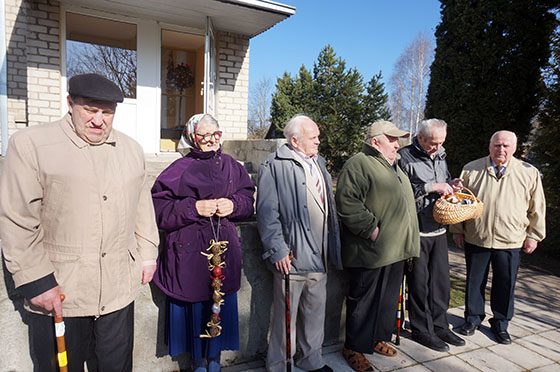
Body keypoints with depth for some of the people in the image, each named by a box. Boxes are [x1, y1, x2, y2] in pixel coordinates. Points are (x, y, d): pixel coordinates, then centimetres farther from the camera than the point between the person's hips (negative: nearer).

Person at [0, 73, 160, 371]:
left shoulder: (131, 149, 8)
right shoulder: (30, 143, -7)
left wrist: (148, 254, 12)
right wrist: (36, 281, -11)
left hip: (119, 291, 4)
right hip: (57, 294, -3)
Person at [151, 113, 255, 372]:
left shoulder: (231, 166, 6)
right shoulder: (180, 169, -6)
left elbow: (249, 199, 9)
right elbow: (158, 208, -10)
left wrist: (234, 204, -12)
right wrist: (194, 208, -20)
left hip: (224, 249, 3)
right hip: (190, 252, -3)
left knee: (221, 304, 14)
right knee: (195, 306, 9)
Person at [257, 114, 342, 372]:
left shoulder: (319, 162, 15)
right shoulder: (274, 166, -10)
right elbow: (267, 212, -15)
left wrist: (332, 248, 15)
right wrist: (278, 250, -19)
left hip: (319, 255, 7)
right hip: (291, 255, -7)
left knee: (316, 310, 20)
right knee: (286, 315, 7)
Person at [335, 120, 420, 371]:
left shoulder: (392, 167, 19)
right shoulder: (359, 164, -13)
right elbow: (347, 203, -23)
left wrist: (405, 242, 20)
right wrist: (371, 229, -23)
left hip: (395, 249, 10)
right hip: (370, 251, -9)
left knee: (388, 299, 19)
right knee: (363, 301, 3)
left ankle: (378, 338, 37)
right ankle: (354, 348, 20)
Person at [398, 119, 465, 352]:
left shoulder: (440, 156, 12)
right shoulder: (405, 157, -12)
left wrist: (450, 185, 1)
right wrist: (431, 187, -21)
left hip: (439, 229, 7)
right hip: (416, 230, -7)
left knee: (441, 280, 15)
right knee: (419, 282, 5)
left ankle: (439, 326, 31)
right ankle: (421, 330, 21)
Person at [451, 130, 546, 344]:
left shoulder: (529, 173, 0)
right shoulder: (471, 170, 0)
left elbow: (537, 208, 6)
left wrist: (533, 236, 5)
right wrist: (457, 230, 4)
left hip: (510, 241, 0)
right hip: (476, 238, 0)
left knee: (505, 284, 11)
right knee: (475, 282, 12)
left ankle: (501, 323, 29)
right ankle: (473, 318, 29)